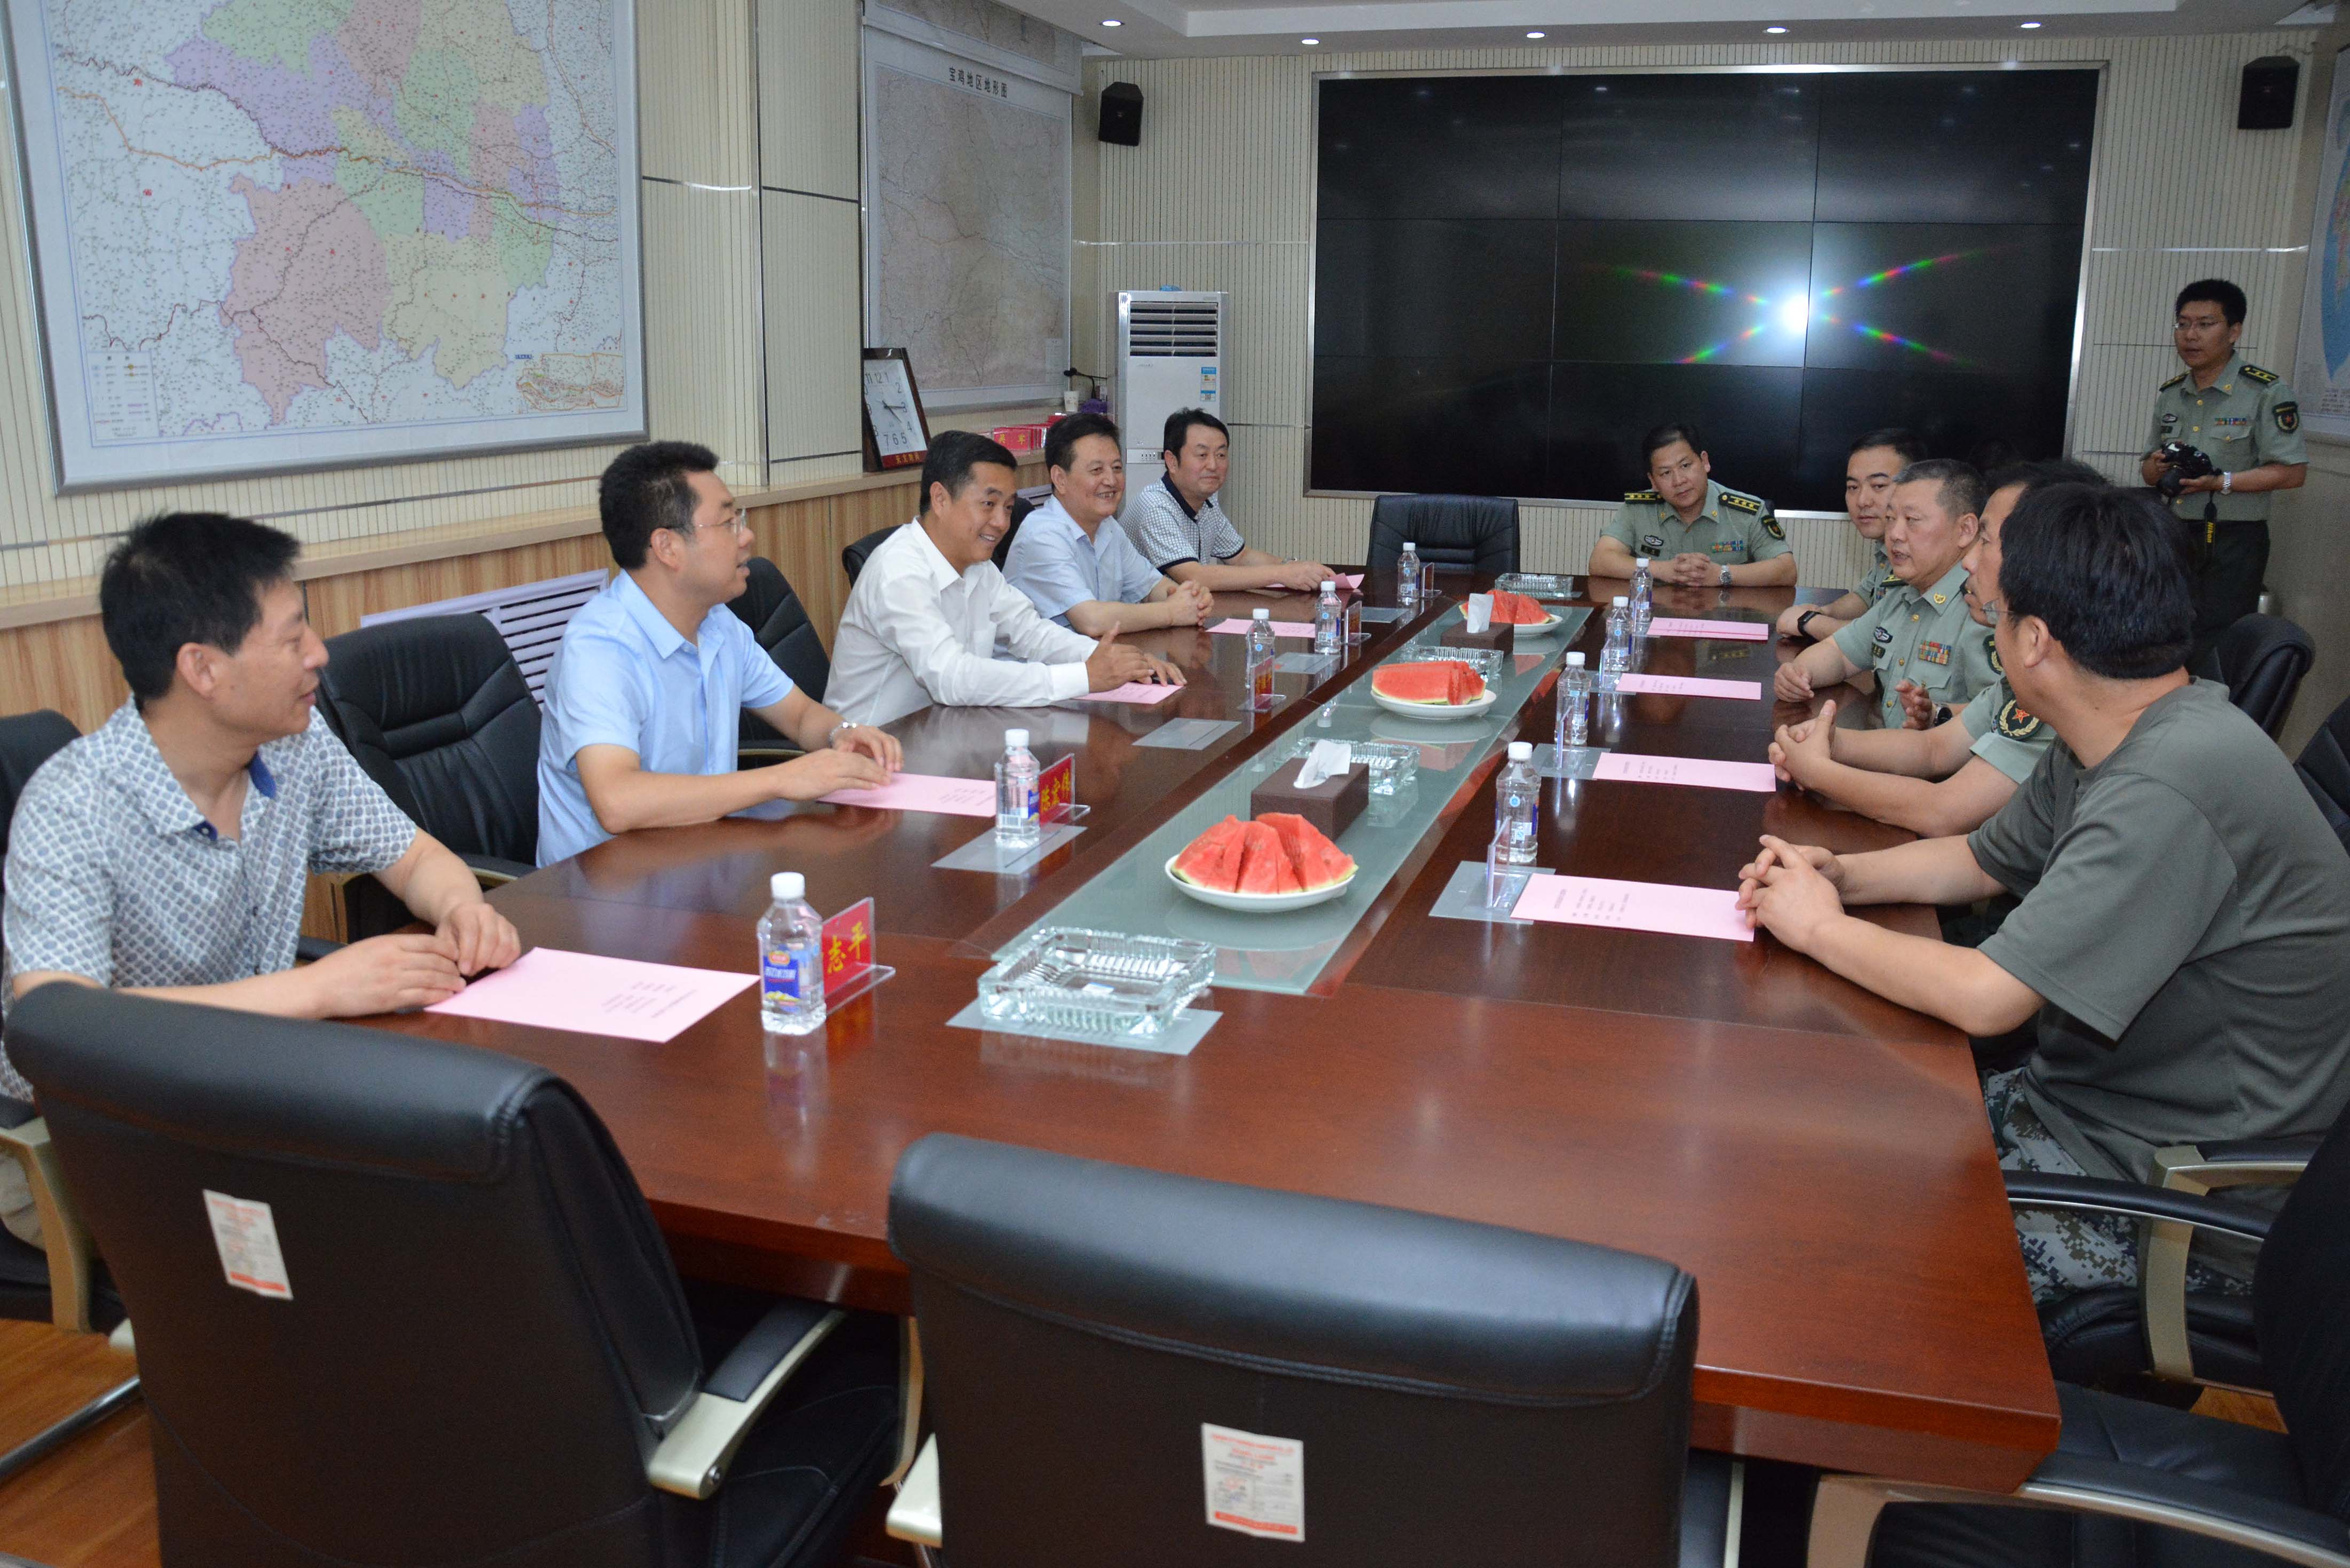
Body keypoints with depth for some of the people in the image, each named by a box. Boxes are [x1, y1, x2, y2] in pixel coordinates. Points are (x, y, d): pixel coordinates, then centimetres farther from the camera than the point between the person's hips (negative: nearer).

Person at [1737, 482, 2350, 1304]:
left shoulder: (2170, 788, -31)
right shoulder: (2113, 741, 2)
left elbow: (1986, 998, -31)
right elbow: (1980, 860, 17)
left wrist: (1822, 928, -15)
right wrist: (1836, 875, -1)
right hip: (2084, 1098, 9)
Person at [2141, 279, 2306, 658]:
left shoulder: (2266, 393, -8)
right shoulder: (2169, 395, 12)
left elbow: (2292, 472, -13)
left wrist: (2220, 482, -21)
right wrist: (2158, 468, -4)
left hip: (2232, 543, -6)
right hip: (2173, 536, 6)